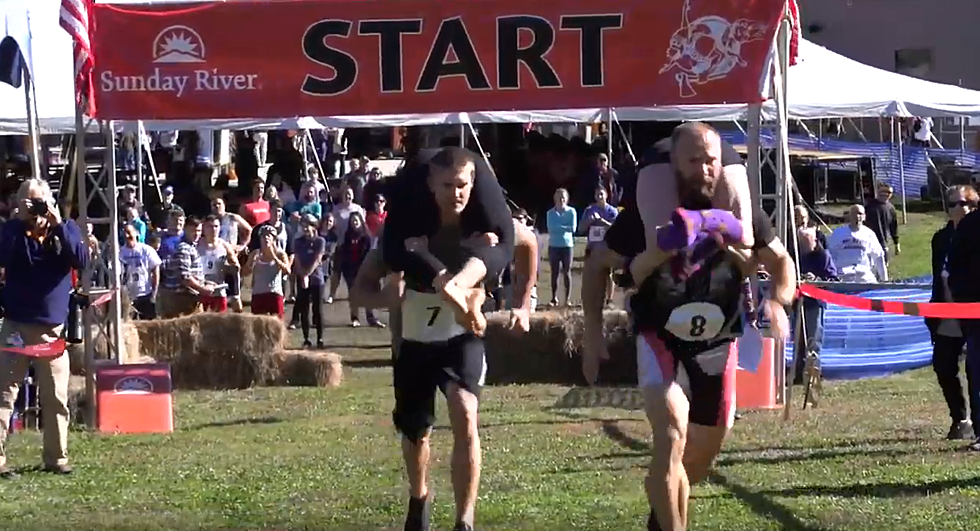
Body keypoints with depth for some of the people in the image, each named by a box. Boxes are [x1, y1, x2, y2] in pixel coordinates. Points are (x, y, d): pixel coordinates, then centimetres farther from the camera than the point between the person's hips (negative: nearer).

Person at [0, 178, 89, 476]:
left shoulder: (66, 229, 5)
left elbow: (82, 261, -12)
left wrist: (58, 225, -17)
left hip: (53, 328, 2)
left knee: (56, 398, 4)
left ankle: (56, 457, 13)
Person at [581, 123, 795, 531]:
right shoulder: (644, 216, -15)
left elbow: (781, 262, 4)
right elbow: (597, 267, -2)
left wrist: (778, 302, -18)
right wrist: (593, 334, -8)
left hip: (717, 341, 3)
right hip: (659, 337, -3)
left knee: (707, 445, 15)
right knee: (672, 436, -24)